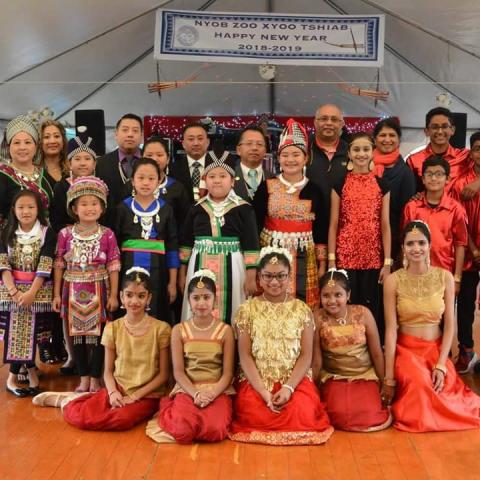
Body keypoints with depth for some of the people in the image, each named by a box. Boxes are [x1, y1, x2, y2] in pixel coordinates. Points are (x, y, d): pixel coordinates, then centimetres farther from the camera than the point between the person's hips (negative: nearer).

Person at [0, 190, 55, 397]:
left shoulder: (47, 233, -3)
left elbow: (44, 267, -10)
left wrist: (31, 292, -17)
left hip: (37, 290, -2)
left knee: (30, 330, -1)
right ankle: (30, 369, 12)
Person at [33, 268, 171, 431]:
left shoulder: (161, 329, -8)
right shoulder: (112, 328, 0)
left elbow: (163, 374, -5)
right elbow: (108, 371, 4)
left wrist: (134, 396, -12)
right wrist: (113, 392, -16)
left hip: (146, 395, -1)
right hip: (118, 390, 1)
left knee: (122, 420, -32)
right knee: (79, 416, -25)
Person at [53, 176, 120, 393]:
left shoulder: (107, 234, -4)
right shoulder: (65, 234, 0)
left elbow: (113, 266, -2)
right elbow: (59, 265, 4)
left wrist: (113, 295, -5)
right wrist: (57, 294, 2)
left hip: (99, 290, -2)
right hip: (74, 290, 2)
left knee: (99, 334, 4)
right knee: (77, 334, 9)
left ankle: (95, 378, 17)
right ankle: (84, 377, 22)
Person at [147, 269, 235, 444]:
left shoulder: (225, 330, 2)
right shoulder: (179, 330, 4)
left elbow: (228, 373, -1)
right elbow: (178, 371, -1)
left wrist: (211, 394, -18)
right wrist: (196, 394, -17)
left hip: (218, 391, 0)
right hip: (187, 390, 0)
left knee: (214, 431, -29)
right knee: (183, 431, -29)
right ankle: (174, 413, 7)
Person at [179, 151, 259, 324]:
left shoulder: (243, 209, -3)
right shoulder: (197, 209, 6)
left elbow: (251, 245, -5)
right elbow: (186, 243, 12)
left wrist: (251, 276, -8)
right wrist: (182, 273, 13)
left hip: (231, 269, -3)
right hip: (200, 268, 3)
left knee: (228, 312, 0)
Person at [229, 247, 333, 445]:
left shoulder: (302, 310, 4)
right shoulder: (247, 310, 3)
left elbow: (306, 356, -1)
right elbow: (245, 356, -3)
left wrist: (288, 387, -17)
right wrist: (264, 392, -15)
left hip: (295, 380, 1)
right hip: (256, 382, 0)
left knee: (302, 414, -25)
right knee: (256, 417, -26)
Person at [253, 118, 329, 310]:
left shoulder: (314, 189, 4)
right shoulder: (266, 187, 1)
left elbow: (321, 229, 6)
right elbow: (255, 224, 0)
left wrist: (322, 264, 4)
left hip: (305, 259, 1)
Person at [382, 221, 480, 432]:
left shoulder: (445, 277, -3)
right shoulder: (393, 280, -8)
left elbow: (450, 325, -1)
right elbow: (391, 329, -10)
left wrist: (441, 365, -13)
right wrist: (389, 378, -12)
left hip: (436, 349, 2)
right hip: (405, 350, -2)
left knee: (444, 385, -24)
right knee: (417, 383, -30)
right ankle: (416, 414, 2)